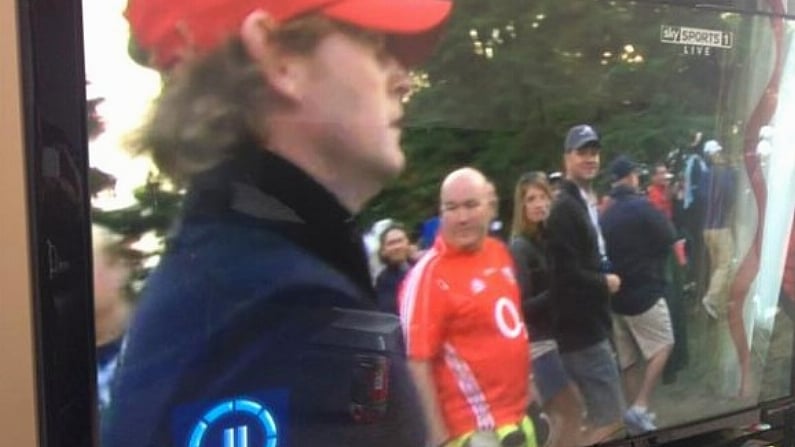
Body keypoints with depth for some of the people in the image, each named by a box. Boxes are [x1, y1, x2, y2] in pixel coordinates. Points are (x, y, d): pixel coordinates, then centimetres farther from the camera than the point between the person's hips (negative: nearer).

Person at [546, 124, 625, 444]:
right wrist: (605, 283, -9)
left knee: (598, 415, 17)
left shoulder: (587, 203, 15)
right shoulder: (564, 208, -17)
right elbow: (567, 274, -24)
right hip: (582, 331, -10)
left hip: (591, 326, 10)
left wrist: (605, 278, 5)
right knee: (610, 417, -6)